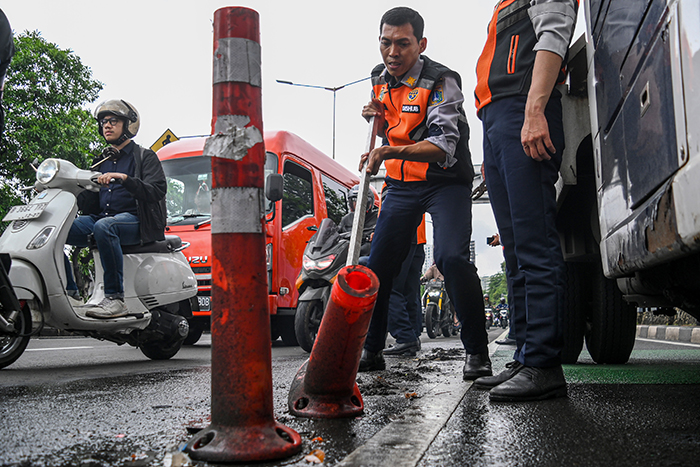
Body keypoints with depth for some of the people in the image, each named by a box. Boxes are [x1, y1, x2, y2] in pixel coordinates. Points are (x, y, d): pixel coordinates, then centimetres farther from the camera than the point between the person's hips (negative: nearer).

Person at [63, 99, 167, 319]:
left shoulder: (145, 157, 9)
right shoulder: (102, 161, 27)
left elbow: (157, 191, -10)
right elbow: (89, 206, 23)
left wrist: (124, 178, -24)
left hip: (134, 220, -6)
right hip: (101, 217, 6)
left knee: (103, 226, -40)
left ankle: (115, 299, -38)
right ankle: (69, 292, -12)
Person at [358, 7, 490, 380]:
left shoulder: (440, 82, -17)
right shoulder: (380, 79, 5)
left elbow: (443, 147, -29)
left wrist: (389, 152, -42)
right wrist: (375, 117, -2)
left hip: (445, 182, -6)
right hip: (401, 184, 6)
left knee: (452, 258, -25)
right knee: (378, 265, 2)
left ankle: (477, 352, -11)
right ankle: (371, 350, 18)